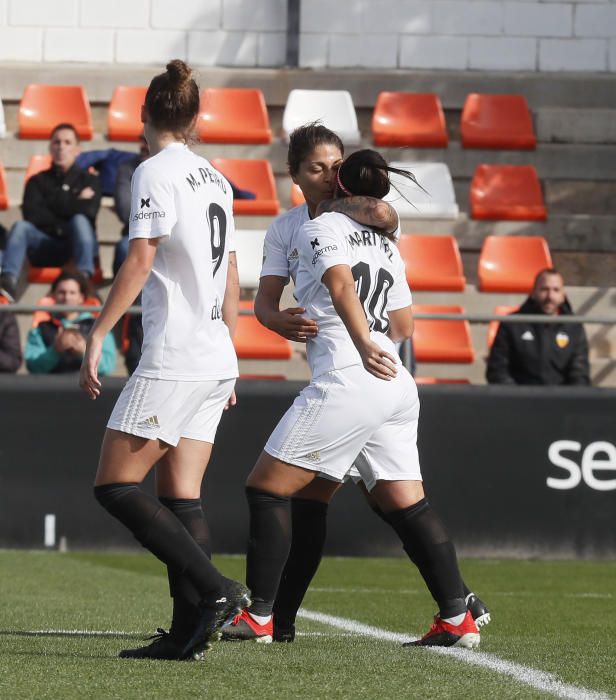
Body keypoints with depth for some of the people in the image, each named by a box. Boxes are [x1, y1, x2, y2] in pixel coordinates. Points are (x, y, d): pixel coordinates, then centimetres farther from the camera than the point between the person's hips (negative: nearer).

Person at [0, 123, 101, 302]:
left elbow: (89, 211, -5)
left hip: (78, 246, -1)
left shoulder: (88, 180, 16)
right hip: (46, 248, 1)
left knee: (79, 221, -31)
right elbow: (31, 214, -1)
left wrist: (53, 203, 1)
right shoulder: (38, 181, 18)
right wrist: (73, 203, 0)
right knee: (21, 226, -27)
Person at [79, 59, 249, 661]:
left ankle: (215, 589, -15)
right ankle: (189, 631, 0)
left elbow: (141, 259, -18)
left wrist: (96, 334, -17)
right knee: (180, 496, 7)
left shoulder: (154, 173, -8)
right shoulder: (214, 180, 15)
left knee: (115, 486, -5)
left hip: (172, 361, -8)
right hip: (216, 362, 8)